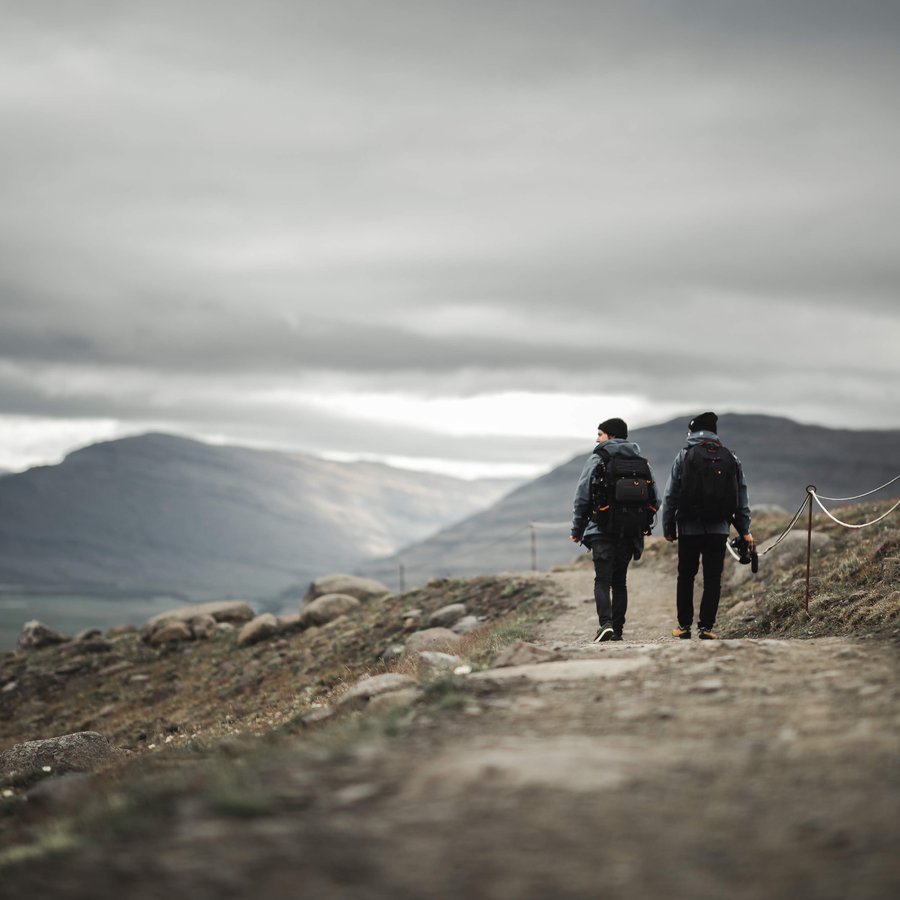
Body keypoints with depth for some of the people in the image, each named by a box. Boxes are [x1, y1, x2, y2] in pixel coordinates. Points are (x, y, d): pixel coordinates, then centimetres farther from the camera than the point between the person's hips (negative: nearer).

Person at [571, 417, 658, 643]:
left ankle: (606, 623, -23)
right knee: (619, 581, 12)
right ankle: (617, 630, 10)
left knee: (602, 580, -5)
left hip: (601, 530, -4)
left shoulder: (597, 459, -4)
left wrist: (577, 528, 2)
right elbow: (653, 499, 9)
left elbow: (582, 497, -5)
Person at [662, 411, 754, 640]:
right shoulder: (731, 458, 6)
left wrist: (668, 527, 4)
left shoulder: (683, 456, -3)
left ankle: (684, 625, 13)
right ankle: (706, 626, -2)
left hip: (689, 528, -1)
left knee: (686, 576, 11)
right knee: (712, 578, 4)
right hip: (719, 529, 1)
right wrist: (744, 530, 12)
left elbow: (671, 495, -3)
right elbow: (742, 496, 8)